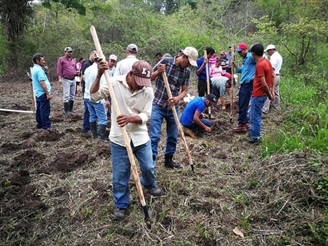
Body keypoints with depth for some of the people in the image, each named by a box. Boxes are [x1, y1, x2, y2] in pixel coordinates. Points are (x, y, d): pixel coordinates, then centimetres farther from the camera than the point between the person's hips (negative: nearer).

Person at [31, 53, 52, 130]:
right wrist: (48, 94, -21)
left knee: (39, 109, 15)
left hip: (38, 93, 10)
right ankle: (46, 126, 1)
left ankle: (40, 124, 22)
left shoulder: (34, 69, 13)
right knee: (45, 110, -4)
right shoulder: (39, 70, -18)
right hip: (43, 93, -10)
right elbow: (42, 83, -23)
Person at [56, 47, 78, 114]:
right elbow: (59, 70, -8)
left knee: (72, 95, 10)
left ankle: (71, 109, 19)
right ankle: (66, 111, -2)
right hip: (66, 80, -7)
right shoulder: (61, 59, -1)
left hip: (73, 79, 7)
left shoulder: (73, 60, 17)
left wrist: (77, 73, 1)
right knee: (66, 95, -7)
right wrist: (60, 78, -19)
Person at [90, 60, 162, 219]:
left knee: (148, 167, 19)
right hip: (119, 139, -1)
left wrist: (129, 118, -32)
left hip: (141, 138, 2)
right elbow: (94, 97, -15)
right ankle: (121, 204, 31)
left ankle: (149, 184, 54)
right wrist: (99, 75, -27)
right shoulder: (115, 83, -12)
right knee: (120, 175, 8)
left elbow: (145, 116, -12)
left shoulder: (148, 91, -9)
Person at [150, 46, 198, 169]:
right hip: (158, 105, -4)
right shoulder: (166, 61, -9)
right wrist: (158, 72, -23)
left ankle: (168, 160, 28)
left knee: (173, 136, 11)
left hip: (173, 107, 4)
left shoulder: (187, 71, 2)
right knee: (155, 136, -7)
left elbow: (184, 90, 2)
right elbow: (150, 78, -3)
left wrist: (177, 98, -19)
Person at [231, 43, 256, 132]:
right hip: (244, 84, 10)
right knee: (241, 104, 15)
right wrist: (236, 67, 12)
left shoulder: (251, 57, -12)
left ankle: (242, 125, 0)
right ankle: (245, 122, 26)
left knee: (243, 105, -6)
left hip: (248, 84, -10)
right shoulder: (245, 59, 18)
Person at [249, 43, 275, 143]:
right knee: (254, 115, 21)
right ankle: (254, 133, 33)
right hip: (261, 94, 9)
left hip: (258, 95, -9)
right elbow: (273, 76, 14)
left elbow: (263, 84, -25)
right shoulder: (267, 61, 6)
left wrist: (269, 95, -12)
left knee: (255, 117, 2)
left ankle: (255, 138, 11)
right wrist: (272, 90, 12)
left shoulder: (260, 65, -23)